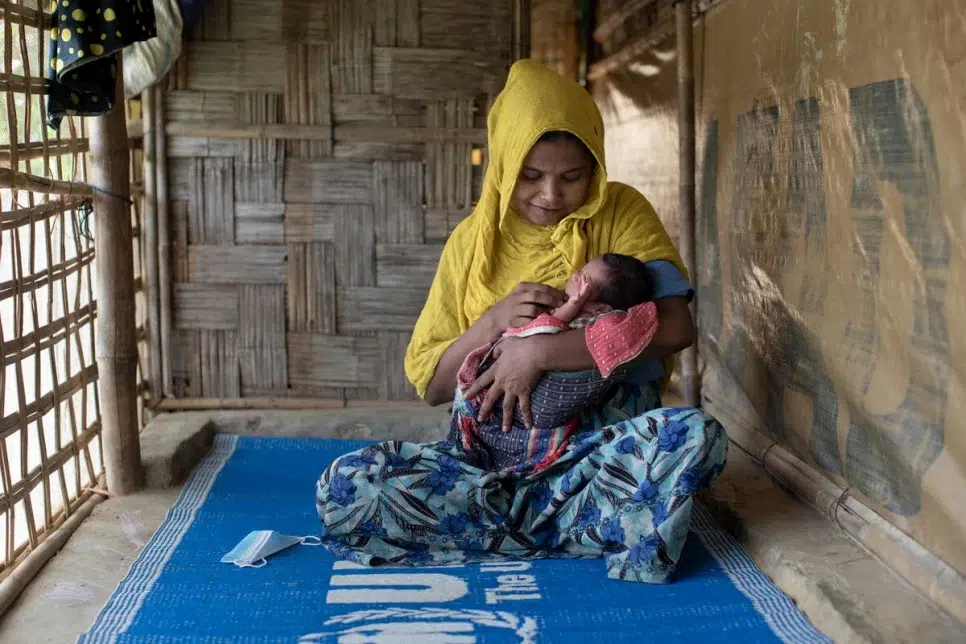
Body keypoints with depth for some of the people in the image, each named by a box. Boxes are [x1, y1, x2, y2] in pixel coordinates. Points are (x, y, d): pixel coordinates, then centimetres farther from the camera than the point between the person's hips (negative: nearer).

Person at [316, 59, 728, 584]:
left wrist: (539, 351, -19)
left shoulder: (621, 214, 1)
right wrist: (493, 322, -12)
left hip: (607, 437, -3)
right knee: (344, 487, -23)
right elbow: (429, 385, 6)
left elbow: (675, 326, -16)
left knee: (696, 436, -35)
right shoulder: (474, 240, 7)